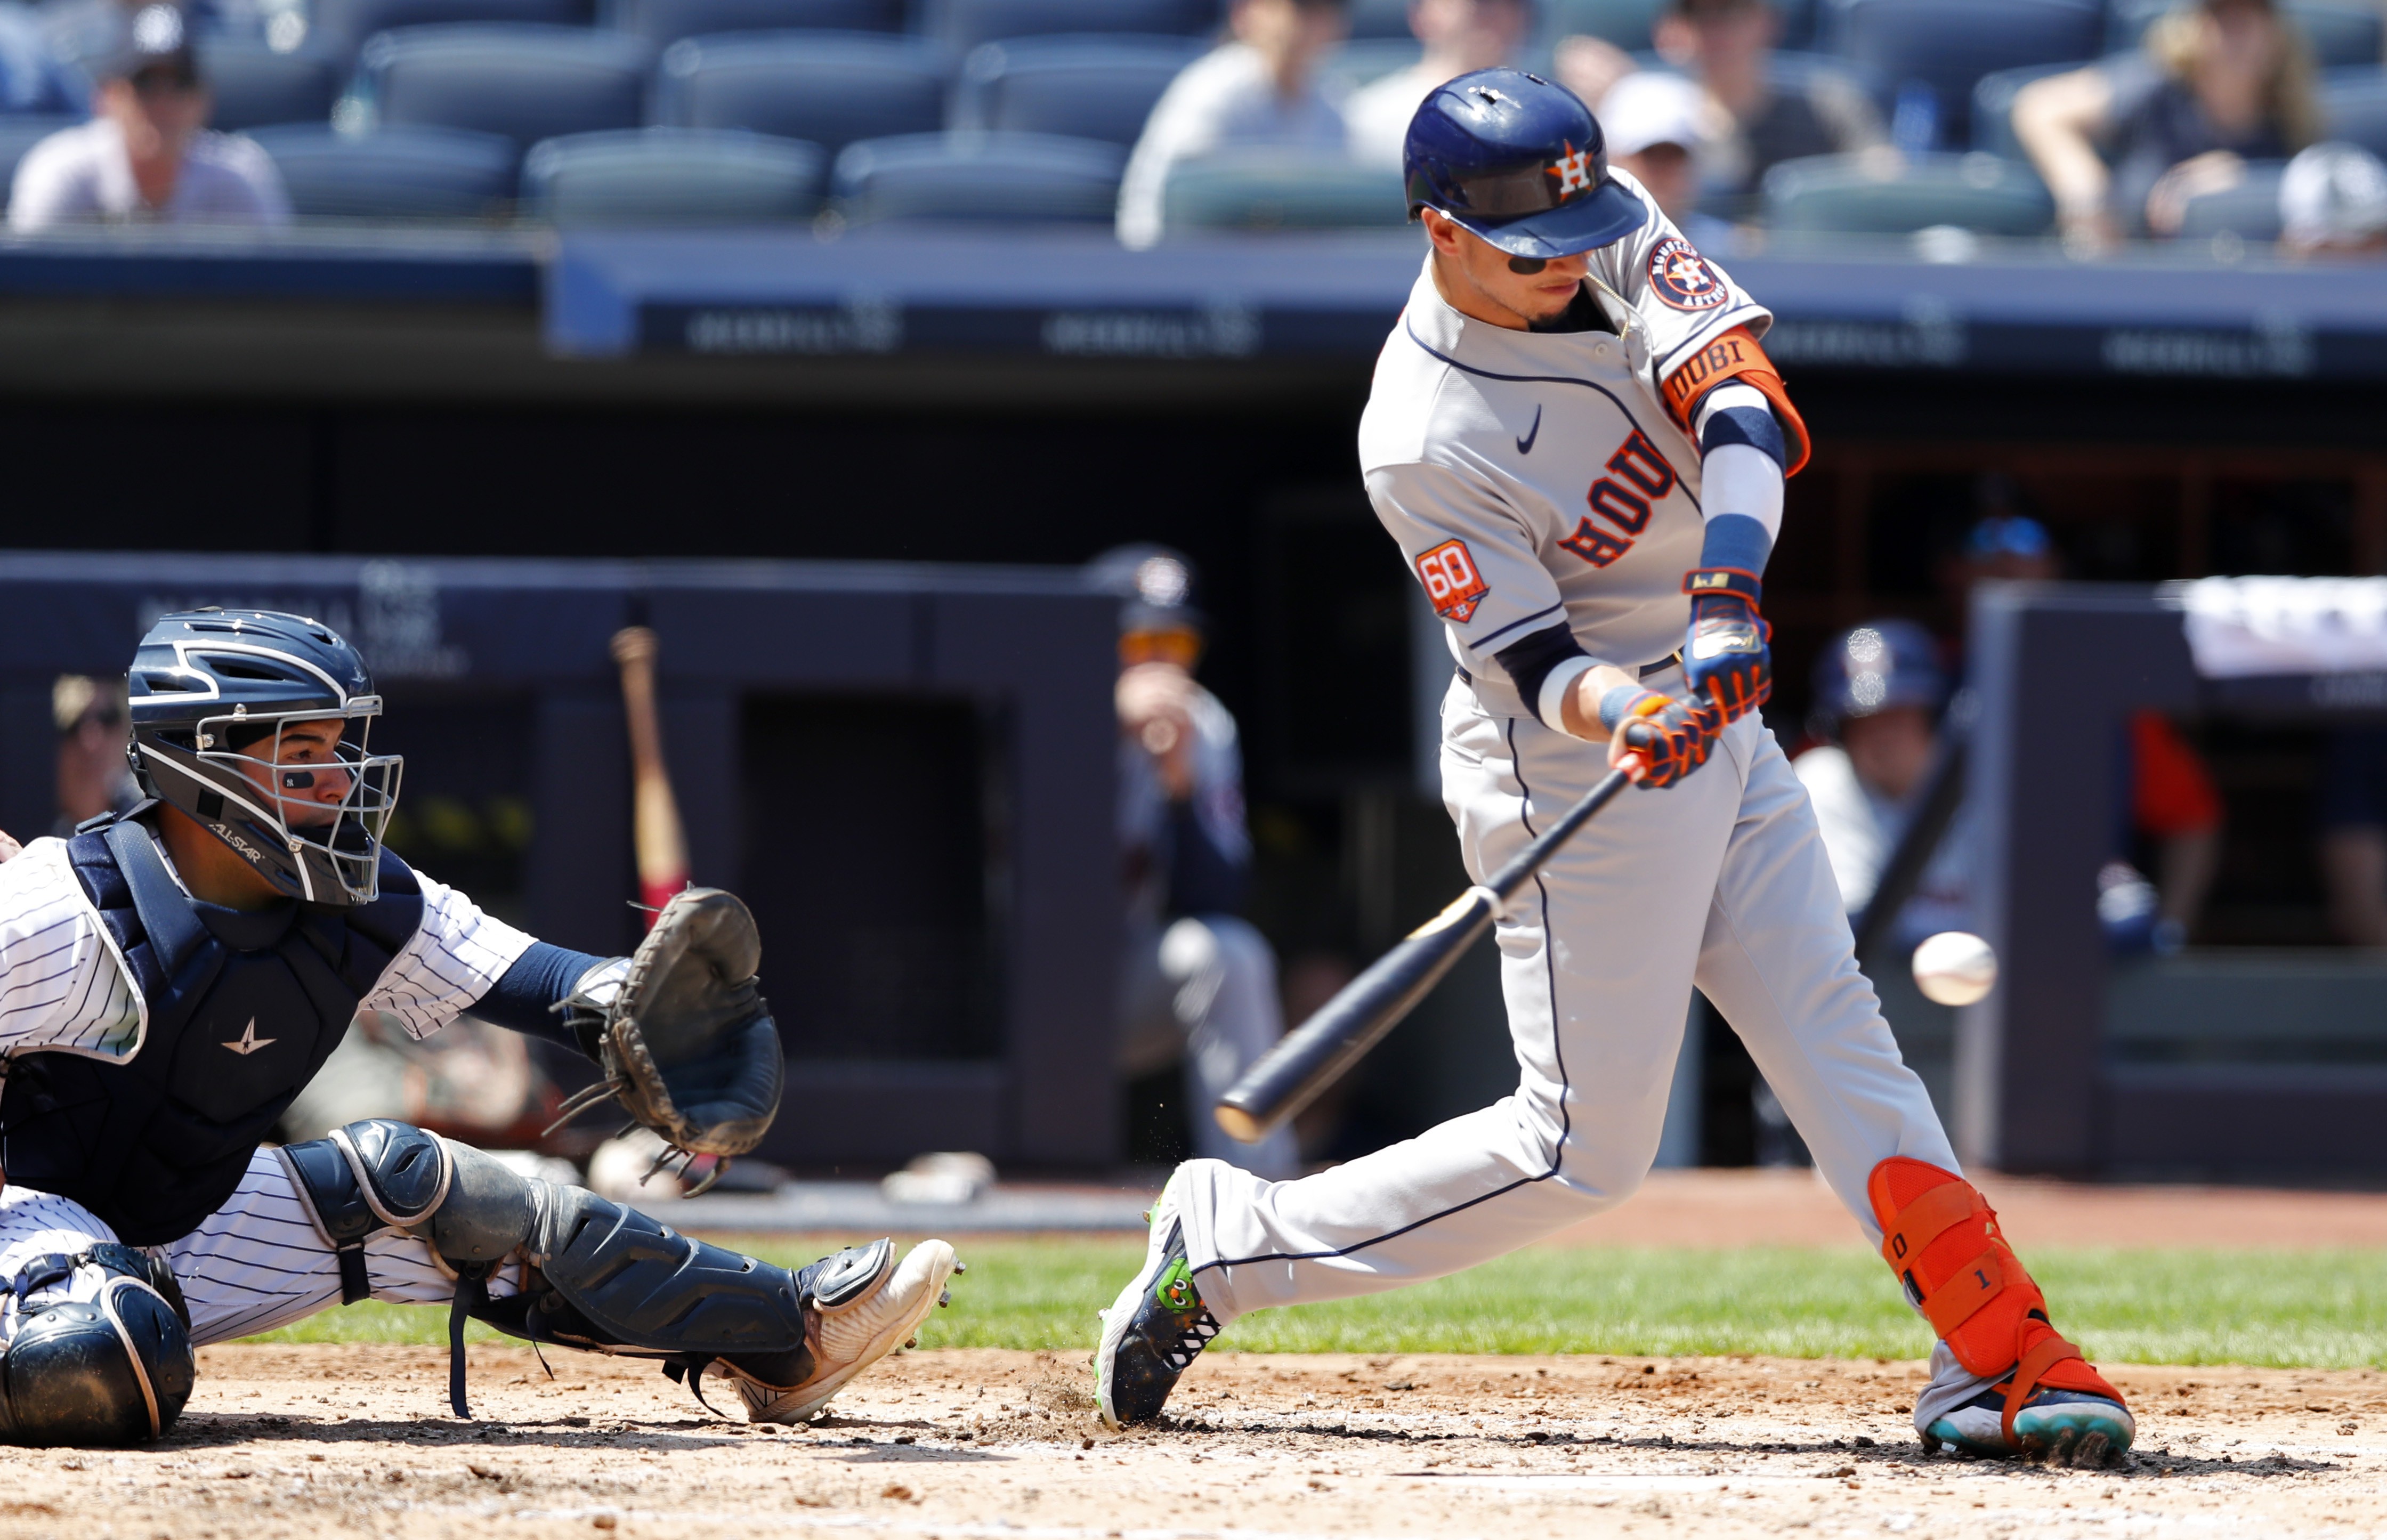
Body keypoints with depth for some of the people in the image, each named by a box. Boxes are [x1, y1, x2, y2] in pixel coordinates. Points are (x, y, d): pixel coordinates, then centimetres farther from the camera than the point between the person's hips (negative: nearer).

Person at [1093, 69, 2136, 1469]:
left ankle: (2001, 1355, 2)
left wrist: (1726, 595, -35)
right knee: (1583, 1151, -5)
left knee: (1839, 1039, 3)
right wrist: (1629, 718, -43)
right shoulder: (1422, 445, -22)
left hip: (1716, 712, 7)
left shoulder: (1614, 234, -7)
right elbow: (1534, 663, -21)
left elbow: (1742, 402, -19)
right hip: (1569, 773, -7)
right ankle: (1226, 1246, 5)